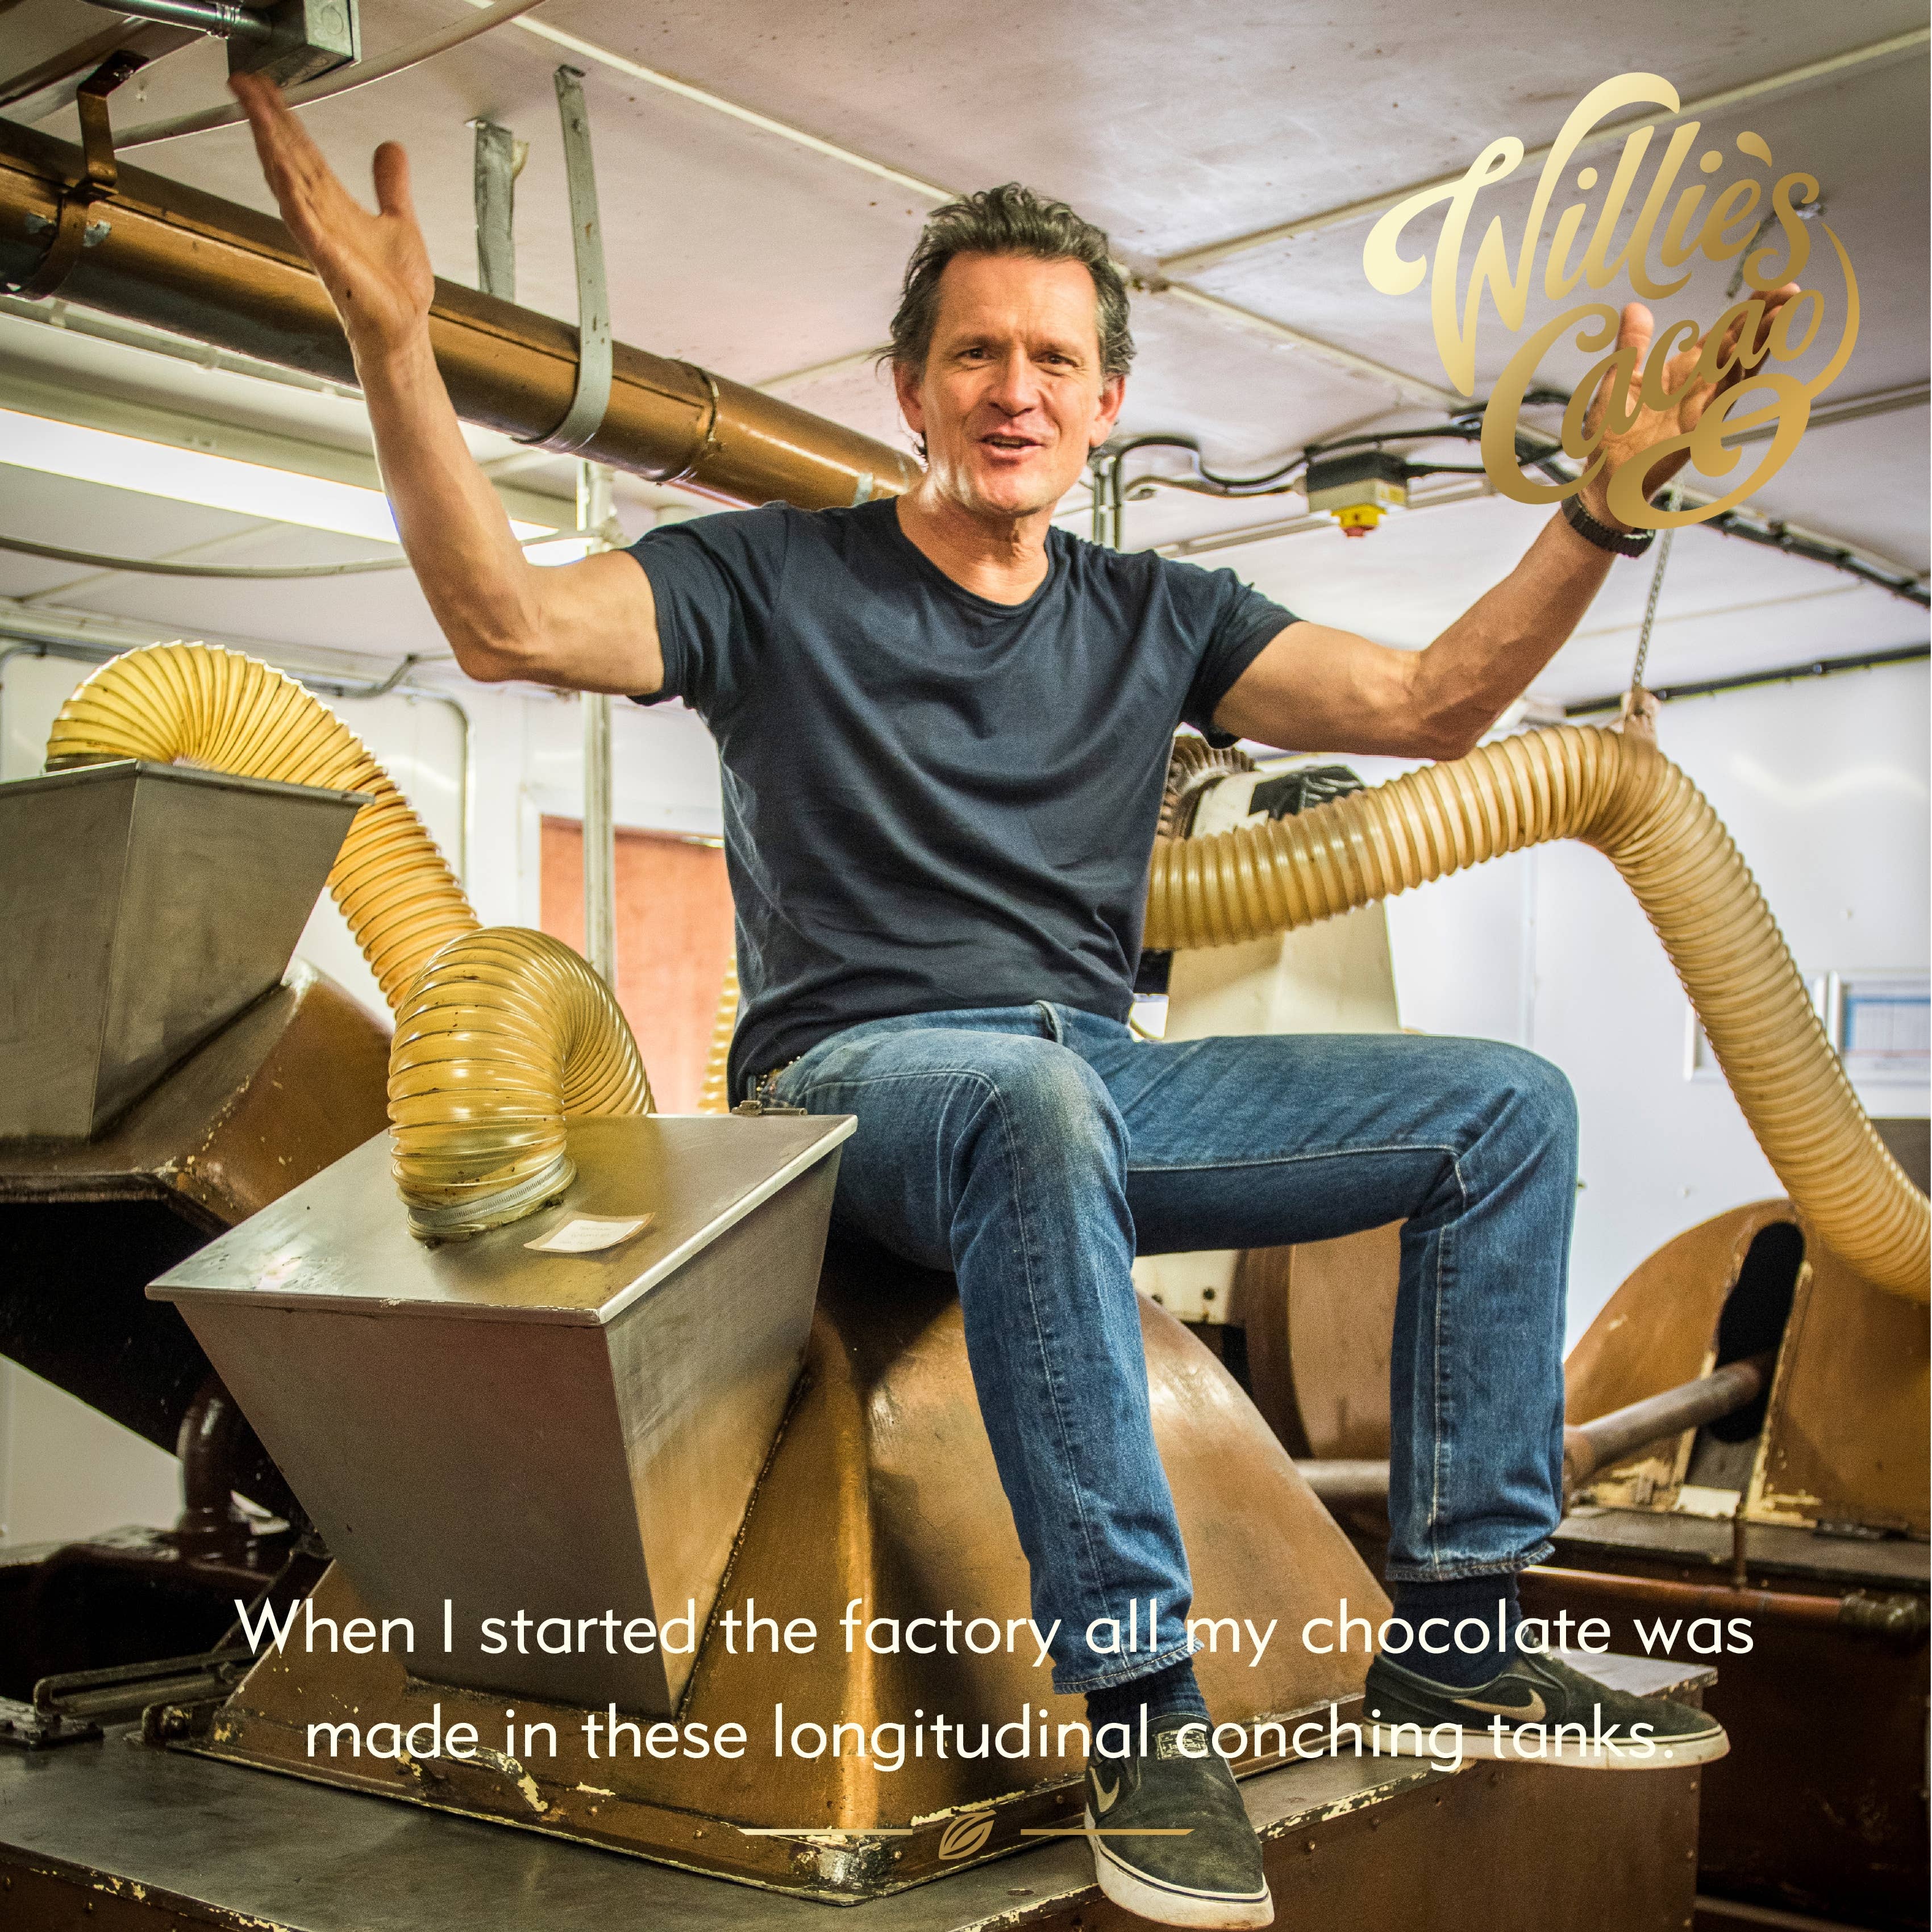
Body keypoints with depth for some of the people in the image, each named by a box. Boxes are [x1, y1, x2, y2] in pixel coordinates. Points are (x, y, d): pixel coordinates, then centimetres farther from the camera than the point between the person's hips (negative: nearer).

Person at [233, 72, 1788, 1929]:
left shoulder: (1154, 618, 15)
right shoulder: (778, 579, 3)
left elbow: (1429, 701, 9)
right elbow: (509, 621, -12)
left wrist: (1604, 496, -1)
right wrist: (391, 341, -23)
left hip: (1100, 1078, 6)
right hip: (860, 1072, -5)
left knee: (1506, 1105, -7)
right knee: (1041, 1105, -41)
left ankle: (1453, 1634, -5)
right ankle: (1137, 1704, -34)